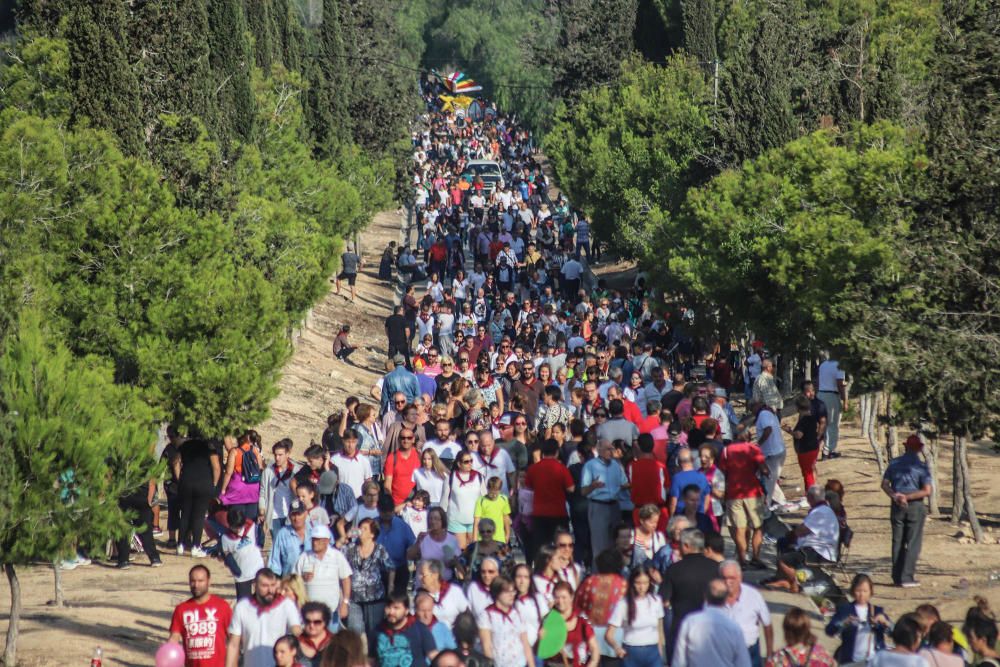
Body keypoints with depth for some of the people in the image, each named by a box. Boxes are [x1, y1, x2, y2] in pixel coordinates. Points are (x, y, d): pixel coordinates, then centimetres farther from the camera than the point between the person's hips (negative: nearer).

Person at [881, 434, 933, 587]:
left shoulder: (894, 463, 4)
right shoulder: (921, 466, -8)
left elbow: (885, 484, 1)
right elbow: (927, 491, -14)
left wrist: (895, 496, -10)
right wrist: (908, 497, -12)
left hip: (897, 506, 4)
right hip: (915, 507, -4)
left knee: (897, 541, 10)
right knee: (913, 543, 2)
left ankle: (897, 576, 12)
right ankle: (907, 577, -3)